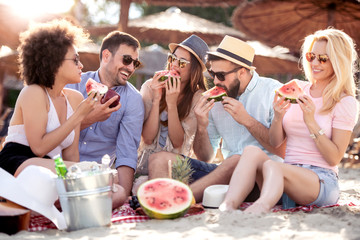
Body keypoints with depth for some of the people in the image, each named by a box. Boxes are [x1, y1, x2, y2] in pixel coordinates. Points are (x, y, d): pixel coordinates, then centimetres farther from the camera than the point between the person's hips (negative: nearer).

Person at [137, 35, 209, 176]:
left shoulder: (198, 97, -4)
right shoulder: (150, 87, -2)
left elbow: (178, 143, -10)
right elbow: (148, 138, -8)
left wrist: (172, 103, -17)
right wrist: (156, 99, -17)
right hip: (145, 162, 2)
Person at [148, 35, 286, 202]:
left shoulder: (273, 91, -1)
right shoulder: (216, 98, 12)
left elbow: (283, 151, -9)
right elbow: (206, 158, 14)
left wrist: (247, 120, -12)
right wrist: (201, 127, -5)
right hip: (226, 170, 5)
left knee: (236, 161, -39)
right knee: (159, 160, -10)